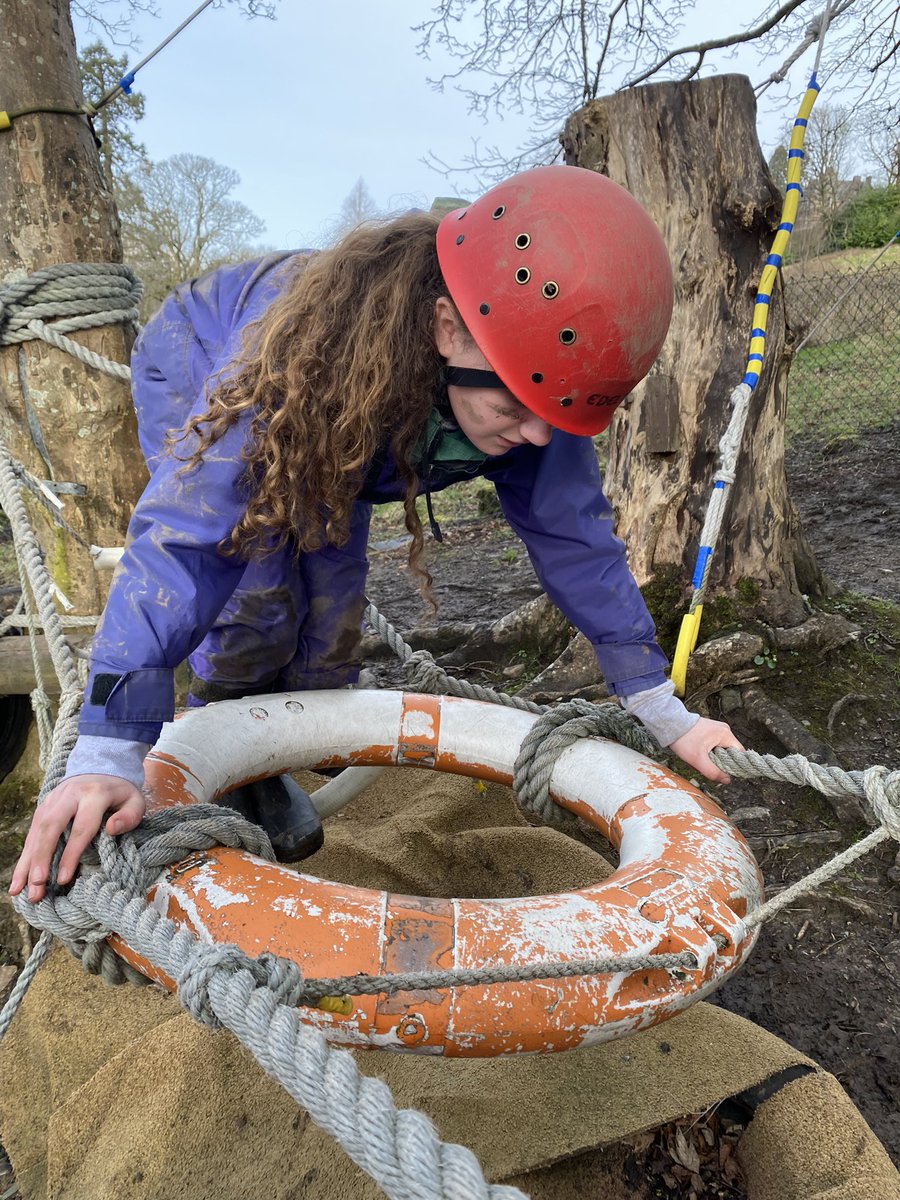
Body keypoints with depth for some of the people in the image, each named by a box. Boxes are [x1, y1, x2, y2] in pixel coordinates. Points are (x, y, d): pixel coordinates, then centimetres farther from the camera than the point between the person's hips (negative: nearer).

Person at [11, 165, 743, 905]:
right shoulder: (310, 344, -47)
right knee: (256, 600, -22)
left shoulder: (525, 373, -31)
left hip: (332, 438, 5)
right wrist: (110, 754, -56)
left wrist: (660, 709, -20)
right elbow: (183, 541, -50)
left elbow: (573, 534, -22)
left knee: (331, 617, -3)